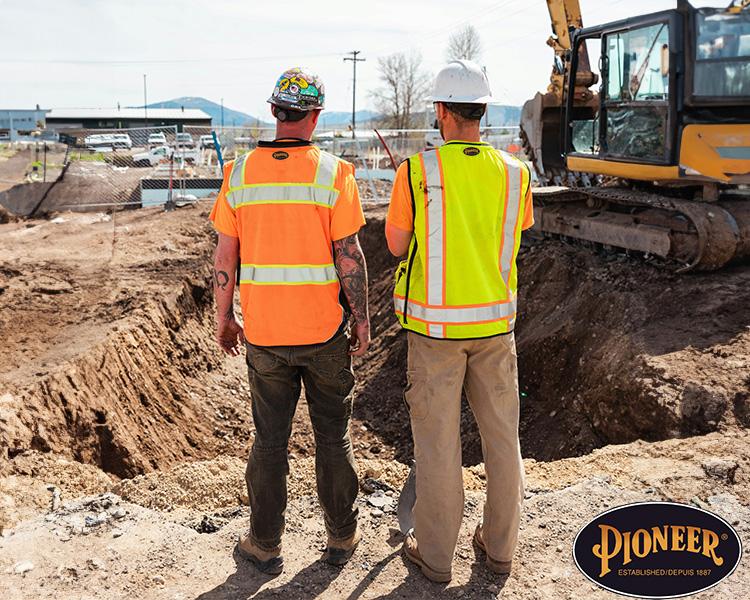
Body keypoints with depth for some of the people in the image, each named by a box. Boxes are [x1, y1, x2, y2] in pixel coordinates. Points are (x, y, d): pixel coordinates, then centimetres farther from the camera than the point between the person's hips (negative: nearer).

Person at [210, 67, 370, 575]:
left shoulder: (240, 172, -1)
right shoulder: (333, 173, -9)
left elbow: (225, 256, 1)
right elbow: (349, 256, -10)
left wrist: (224, 318, 12)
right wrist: (363, 321, -1)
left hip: (264, 332, 2)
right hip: (325, 329, -2)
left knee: (270, 439, 13)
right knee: (333, 436, 14)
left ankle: (265, 545, 25)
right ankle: (342, 536, 28)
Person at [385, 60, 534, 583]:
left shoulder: (417, 171, -12)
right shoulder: (515, 173, -1)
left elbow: (397, 245, -3)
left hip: (436, 323, -3)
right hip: (495, 321, 3)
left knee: (438, 438, 8)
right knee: (501, 432, 15)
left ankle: (435, 552, 21)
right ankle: (499, 544, 29)